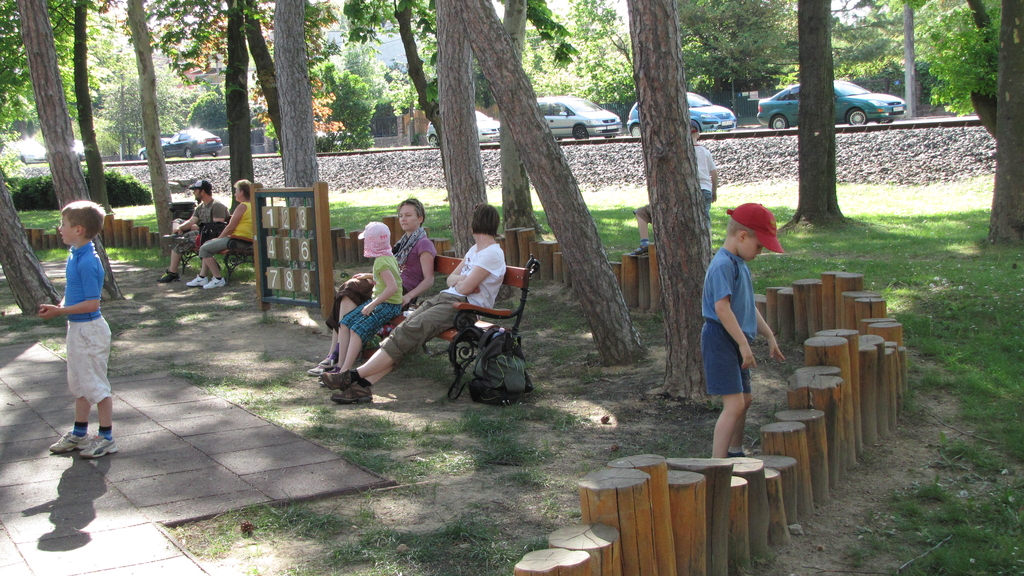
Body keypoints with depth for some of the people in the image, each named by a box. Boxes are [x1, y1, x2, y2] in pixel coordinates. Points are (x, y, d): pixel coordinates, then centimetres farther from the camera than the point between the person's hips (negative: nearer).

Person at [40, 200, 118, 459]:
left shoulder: (87, 262, -23)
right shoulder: (75, 256, 7)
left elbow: (91, 303, -24)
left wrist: (60, 311, -19)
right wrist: (58, 307, 1)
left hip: (89, 329, -10)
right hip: (77, 328, 10)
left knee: (95, 384, 1)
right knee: (78, 384, 19)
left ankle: (107, 438, 12)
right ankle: (79, 434, 31)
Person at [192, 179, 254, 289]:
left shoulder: (242, 206, -16)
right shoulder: (252, 205, 15)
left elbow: (231, 227, -17)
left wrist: (219, 238, -2)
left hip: (238, 240, -11)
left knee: (204, 249, -9)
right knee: (208, 244, 22)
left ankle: (218, 279, -10)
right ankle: (202, 278, 19)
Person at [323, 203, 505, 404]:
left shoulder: (492, 253, -7)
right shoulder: (475, 250, 24)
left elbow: (464, 288, -15)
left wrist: (459, 280, 8)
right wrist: (462, 279, -1)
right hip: (445, 297, 9)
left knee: (408, 333, -23)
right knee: (402, 330, -13)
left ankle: (354, 375, -24)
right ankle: (363, 386, -25)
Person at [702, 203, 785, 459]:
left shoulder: (740, 264, 16)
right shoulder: (723, 265, -17)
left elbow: (749, 306, 24)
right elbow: (722, 307, -25)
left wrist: (770, 336, 26)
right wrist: (744, 343, -23)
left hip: (734, 342, 10)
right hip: (720, 340, -10)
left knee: (744, 400, 18)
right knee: (734, 404, -14)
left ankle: (734, 454, 34)